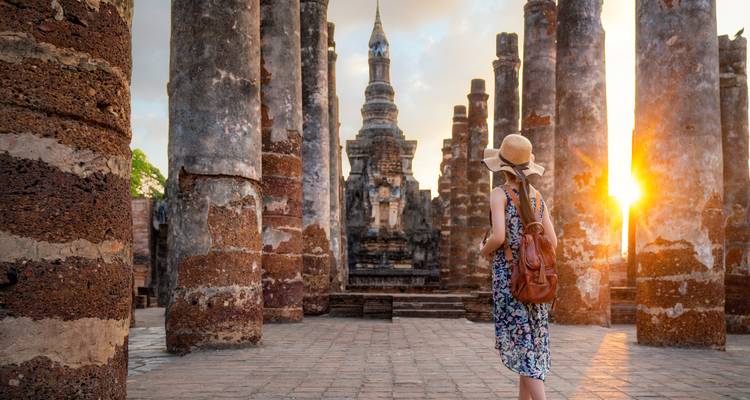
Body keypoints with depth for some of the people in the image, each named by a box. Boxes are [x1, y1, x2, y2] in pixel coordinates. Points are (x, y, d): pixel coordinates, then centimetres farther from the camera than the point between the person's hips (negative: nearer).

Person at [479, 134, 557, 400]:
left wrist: (484, 250, 0)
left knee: (521, 343, -5)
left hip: (508, 276, -6)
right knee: (531, 341, 13)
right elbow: (552, 241, 7)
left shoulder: (499, 194, -9)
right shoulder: (537, 196, 9)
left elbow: (498, 236, -21)